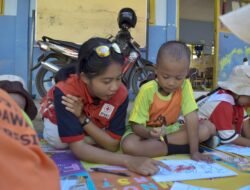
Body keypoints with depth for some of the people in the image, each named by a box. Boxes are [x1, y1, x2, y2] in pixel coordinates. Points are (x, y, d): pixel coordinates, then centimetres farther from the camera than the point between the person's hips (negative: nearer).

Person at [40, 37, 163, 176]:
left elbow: (112, 145, -30)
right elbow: (78, 148, -45)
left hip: (95, 124, 4)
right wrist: (128, 161, -56)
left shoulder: (121, 94, -33)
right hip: (59, 120, -3)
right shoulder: (65, 93, -42)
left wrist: (82, 118, -43)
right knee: (59, 142, -31)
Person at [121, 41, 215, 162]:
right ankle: (177, 146, -18)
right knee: (128, 145, -34)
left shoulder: (185, 86, -17)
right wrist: (149, 133, -42)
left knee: (209, 127, -15)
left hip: (170, 129, 3)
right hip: (148, 130, -3)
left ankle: (158, 143, -17)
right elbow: (136, 125, -20)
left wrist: (195, 151, -27)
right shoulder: (147, 90, -23)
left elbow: (191, 118, -21)